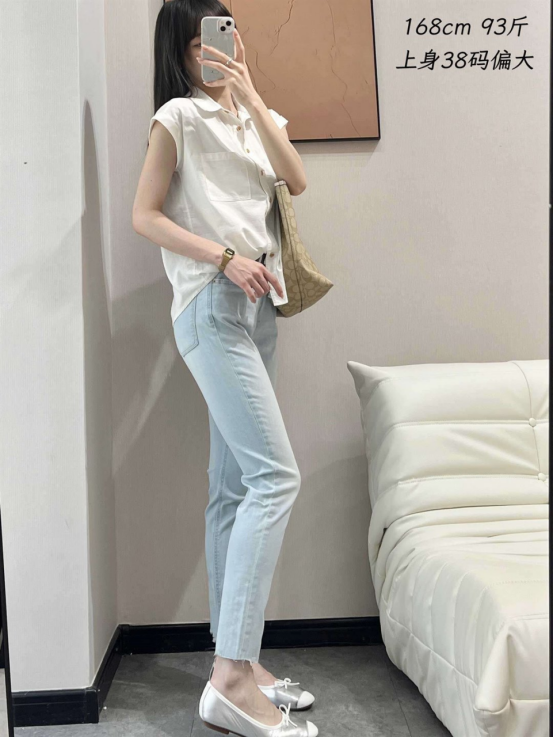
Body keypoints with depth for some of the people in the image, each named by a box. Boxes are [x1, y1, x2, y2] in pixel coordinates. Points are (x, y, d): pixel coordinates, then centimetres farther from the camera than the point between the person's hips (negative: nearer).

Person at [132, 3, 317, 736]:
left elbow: (297, 180, 3)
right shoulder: (179, 117, 1)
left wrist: (252, 96, -3)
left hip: (260, 308, 7)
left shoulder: (259, 117, 21)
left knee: (234, 487, 6)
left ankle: (237, 660, 13)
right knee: (276, 475, -19)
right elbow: (145, 215, -5)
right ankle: (232, 678, -15)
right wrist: (226, 257, -15)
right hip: (212, 309, -7)